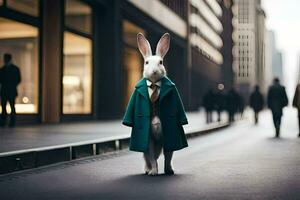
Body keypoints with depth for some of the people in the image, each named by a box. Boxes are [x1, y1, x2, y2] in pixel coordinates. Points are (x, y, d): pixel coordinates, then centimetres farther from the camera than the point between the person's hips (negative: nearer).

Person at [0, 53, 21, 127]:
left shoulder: (15, 69, 5)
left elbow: (18, 80, 1)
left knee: (12, 107, -4)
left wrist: (12, 86, -9)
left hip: (12, 91, -3)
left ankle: (12, 123, -2)